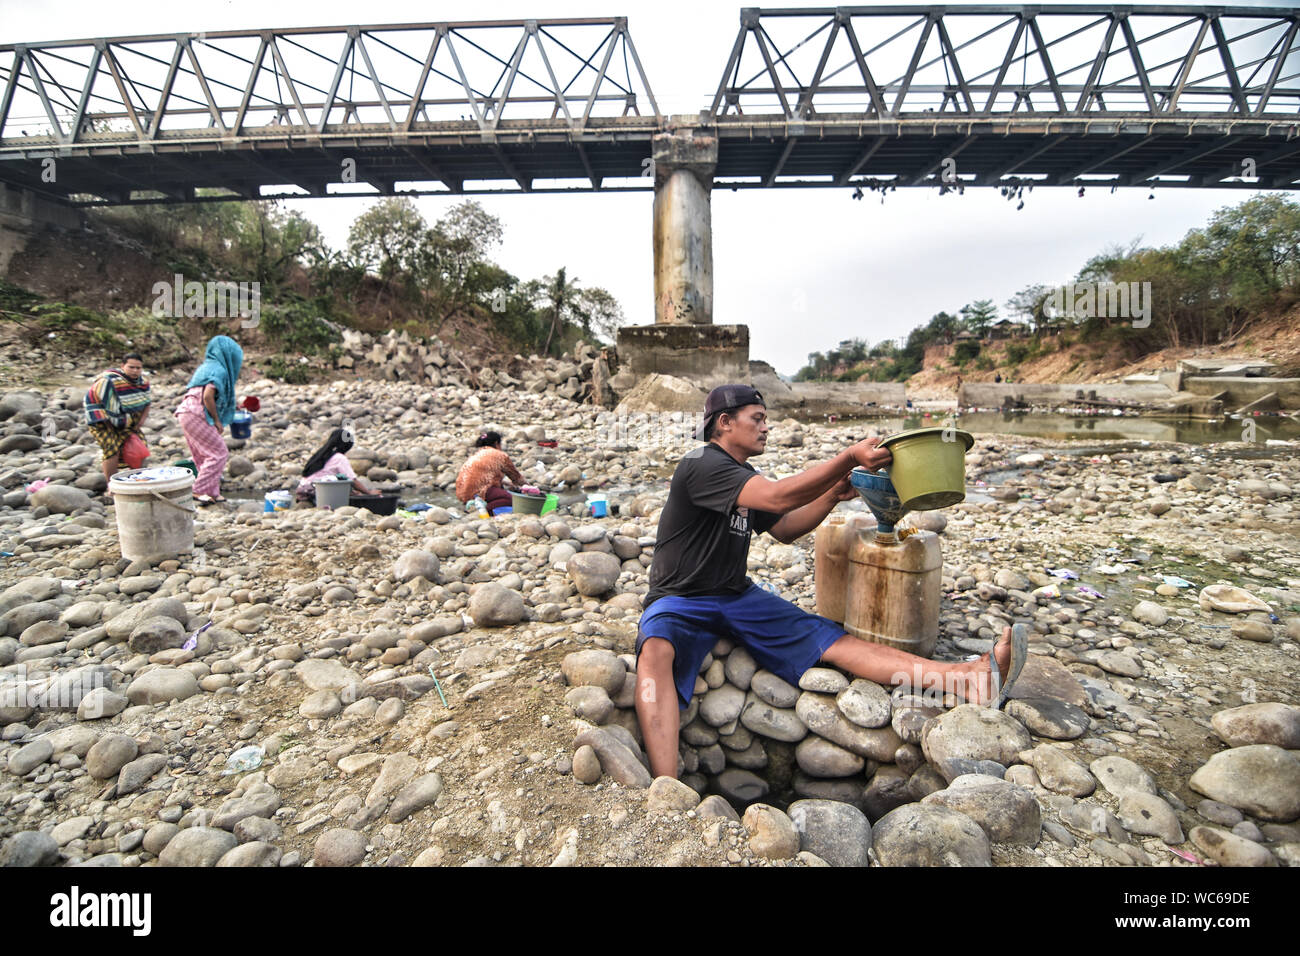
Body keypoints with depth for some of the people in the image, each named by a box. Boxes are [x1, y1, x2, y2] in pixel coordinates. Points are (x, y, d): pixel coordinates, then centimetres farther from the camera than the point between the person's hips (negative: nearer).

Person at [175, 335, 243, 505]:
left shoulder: (207, 366, 18)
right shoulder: (219, 370, -11)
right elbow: (207, 397, -21)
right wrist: (217, 420, -11)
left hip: (187, 413, 10)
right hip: (196, 415, -10)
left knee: (205, 455, 12)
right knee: (218, 453, -6)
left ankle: (212, 492, 16)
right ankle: (199, 491, -7)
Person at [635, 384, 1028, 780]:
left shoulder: (745, 477, 14)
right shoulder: (700, 464, -15)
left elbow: (785, 529, 19)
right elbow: (778, 498, -26)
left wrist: (833, 494, 4)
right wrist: (849, 457, -26)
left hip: (739, 596, 7)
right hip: (680, 601, -7)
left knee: (830, 640, -11)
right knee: (656, 652, -41)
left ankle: (969, 680, -22)